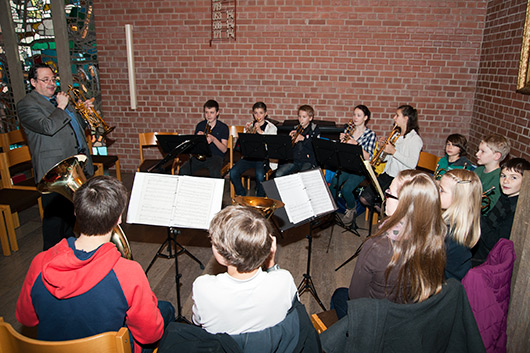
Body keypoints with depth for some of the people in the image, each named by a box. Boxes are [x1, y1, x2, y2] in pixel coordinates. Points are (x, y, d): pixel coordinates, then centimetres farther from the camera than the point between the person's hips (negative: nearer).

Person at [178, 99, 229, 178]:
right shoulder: (200, 126, 11)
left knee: (215, 173, -36)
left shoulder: (223, 127, 2)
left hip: (216, 156, -3)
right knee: (183, 170, -23)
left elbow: (224, 149, -5)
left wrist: (213, 139, -20)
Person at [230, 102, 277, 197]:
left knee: (259, 174, -34)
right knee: (233, 172, -22)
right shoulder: (249, 125, 16)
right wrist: (247, 133, -7)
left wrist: (260, 131, -15)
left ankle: (260, 198, -7)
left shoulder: (271, 127, 8)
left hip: (263, 157, -3)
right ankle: (241, 195, 1)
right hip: (249, 156, 3)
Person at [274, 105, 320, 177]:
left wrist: (303, 139, -15)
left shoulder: (315, 129, 5)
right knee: (278, 174, -18)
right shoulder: (296, 128, 16)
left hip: (308, 161, -4)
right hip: (294, 160, 4)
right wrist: (291, 137, 0)